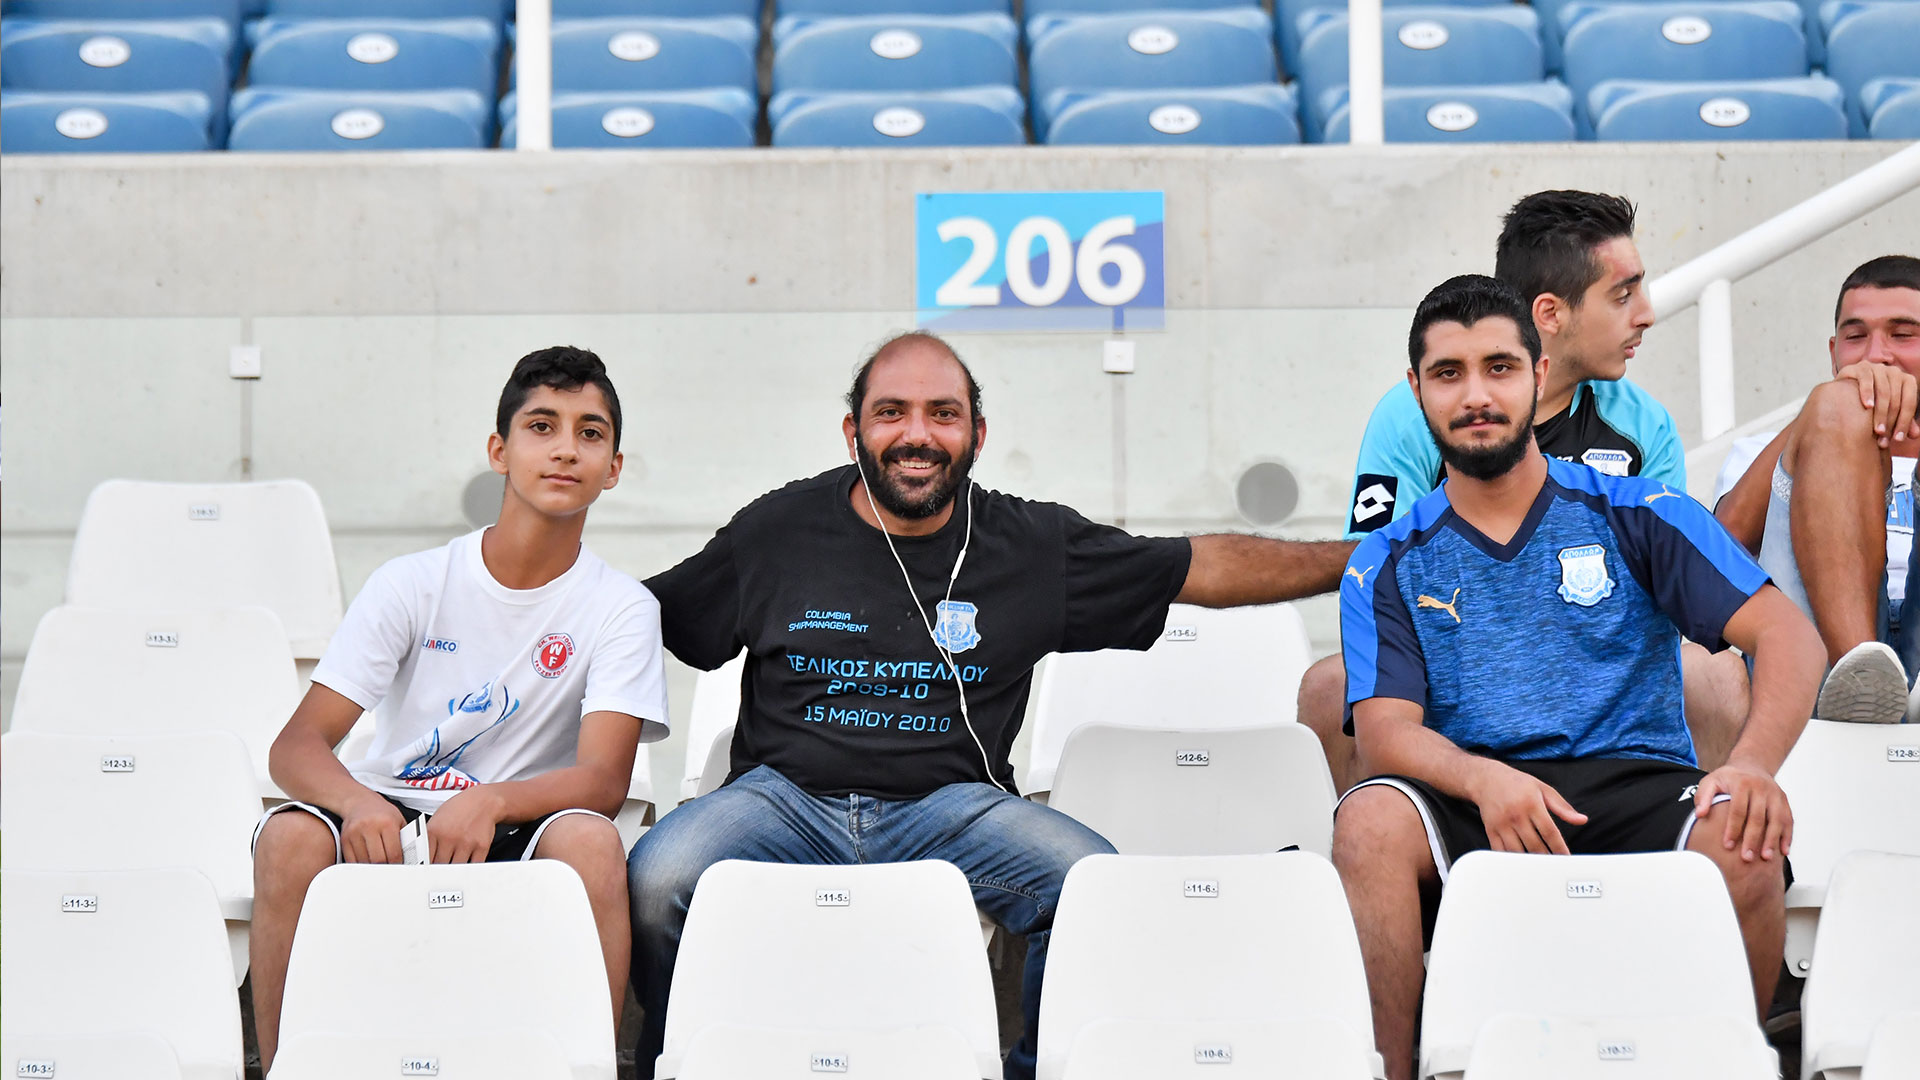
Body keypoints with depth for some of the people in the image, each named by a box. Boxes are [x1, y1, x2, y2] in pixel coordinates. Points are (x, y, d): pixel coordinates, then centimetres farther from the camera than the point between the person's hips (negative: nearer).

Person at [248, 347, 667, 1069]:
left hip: (511, 838, -1)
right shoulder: (413, 584, 1)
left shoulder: (621, 608, 0)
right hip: (387, 825, 1)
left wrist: (487, 802, -34)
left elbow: (604, 779, -13)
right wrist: (359, 804, -31)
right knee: (290, 836, -30)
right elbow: (296, 747, -6)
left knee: (590, 840, -33)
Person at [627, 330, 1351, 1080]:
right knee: (658, 882, -30)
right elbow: (647, 617, 16)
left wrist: (1353, 561, 9)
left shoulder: (1034, 546, 8)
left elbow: (1208, 567, 13)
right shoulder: (777, 531, 7)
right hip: (787, 795, -1)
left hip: (949, 807, 1)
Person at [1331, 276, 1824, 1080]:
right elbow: (1385, 727, 0)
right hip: (1472, 805, 0)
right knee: (1370, 818, -32)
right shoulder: (1387, 566, 13)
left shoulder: (1633, 515, 10)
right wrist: (1482, 778, -25)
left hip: (1636, 787, 0)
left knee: (1741, 840, -33)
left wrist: (1753, 764, -21)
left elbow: (1785, 635, 1)